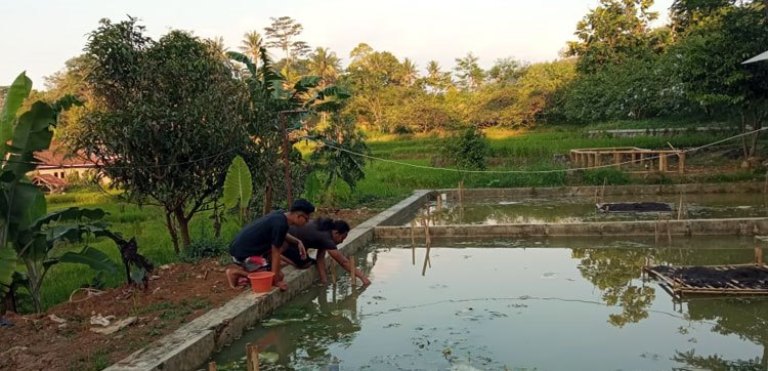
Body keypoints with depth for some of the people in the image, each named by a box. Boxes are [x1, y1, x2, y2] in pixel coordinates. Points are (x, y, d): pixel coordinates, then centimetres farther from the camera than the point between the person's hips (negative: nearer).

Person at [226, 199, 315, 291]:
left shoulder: (280, 215, 4)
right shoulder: (281, 224, -22)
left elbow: (283, 235, 26)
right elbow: (275, 253, -19)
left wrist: (297, 242, 10)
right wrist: (276, 281, -13)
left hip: (244, 246, 9)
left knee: (283, 243, 12)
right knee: (278, 276, -7)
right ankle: (236, 272, -3)